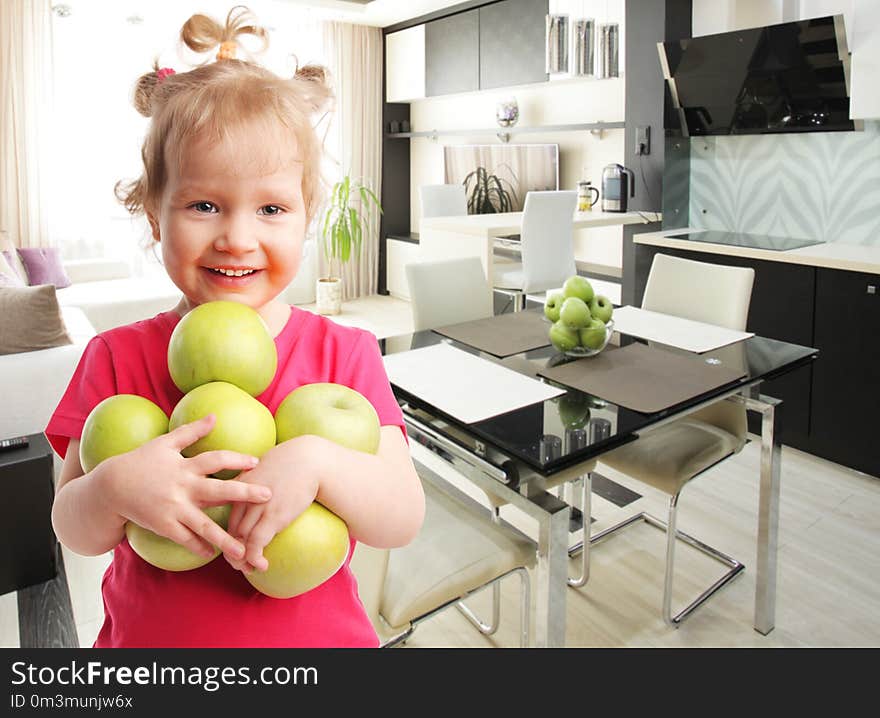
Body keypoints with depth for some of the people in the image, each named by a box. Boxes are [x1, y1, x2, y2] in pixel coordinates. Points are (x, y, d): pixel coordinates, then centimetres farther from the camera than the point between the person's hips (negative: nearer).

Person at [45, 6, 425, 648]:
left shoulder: (345, 354, -13)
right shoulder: (118, 358, -9)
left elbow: (403, 520, -18)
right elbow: (74, 533, -7)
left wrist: (317, 462, -35)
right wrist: (113, 489, -28)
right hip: (147, 641, 2)